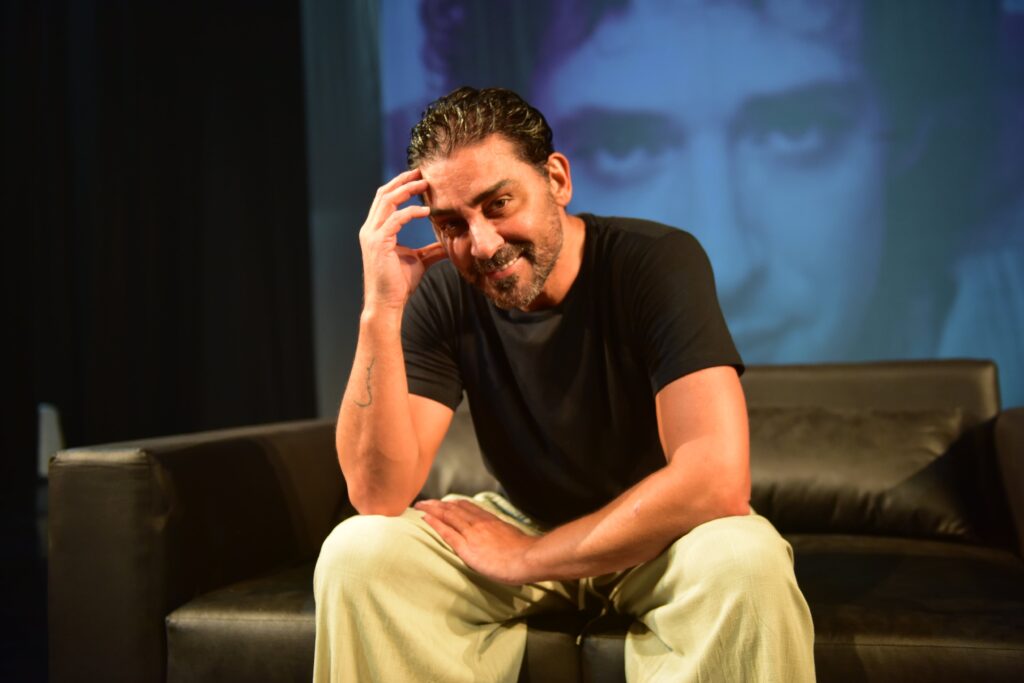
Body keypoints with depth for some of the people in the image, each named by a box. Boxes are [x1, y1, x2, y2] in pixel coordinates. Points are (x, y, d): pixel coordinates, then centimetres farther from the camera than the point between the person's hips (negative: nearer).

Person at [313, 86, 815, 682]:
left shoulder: (659, 261, -23)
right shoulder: (442, 296, -14)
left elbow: (718, 482, -33)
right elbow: (380, 495, -20)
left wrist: (523, 557, -24)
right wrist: (381, 312, -32)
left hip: (662, 536, -2)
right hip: (522, 527, 3)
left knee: (746, 561, -35)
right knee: (355, 554, -21)